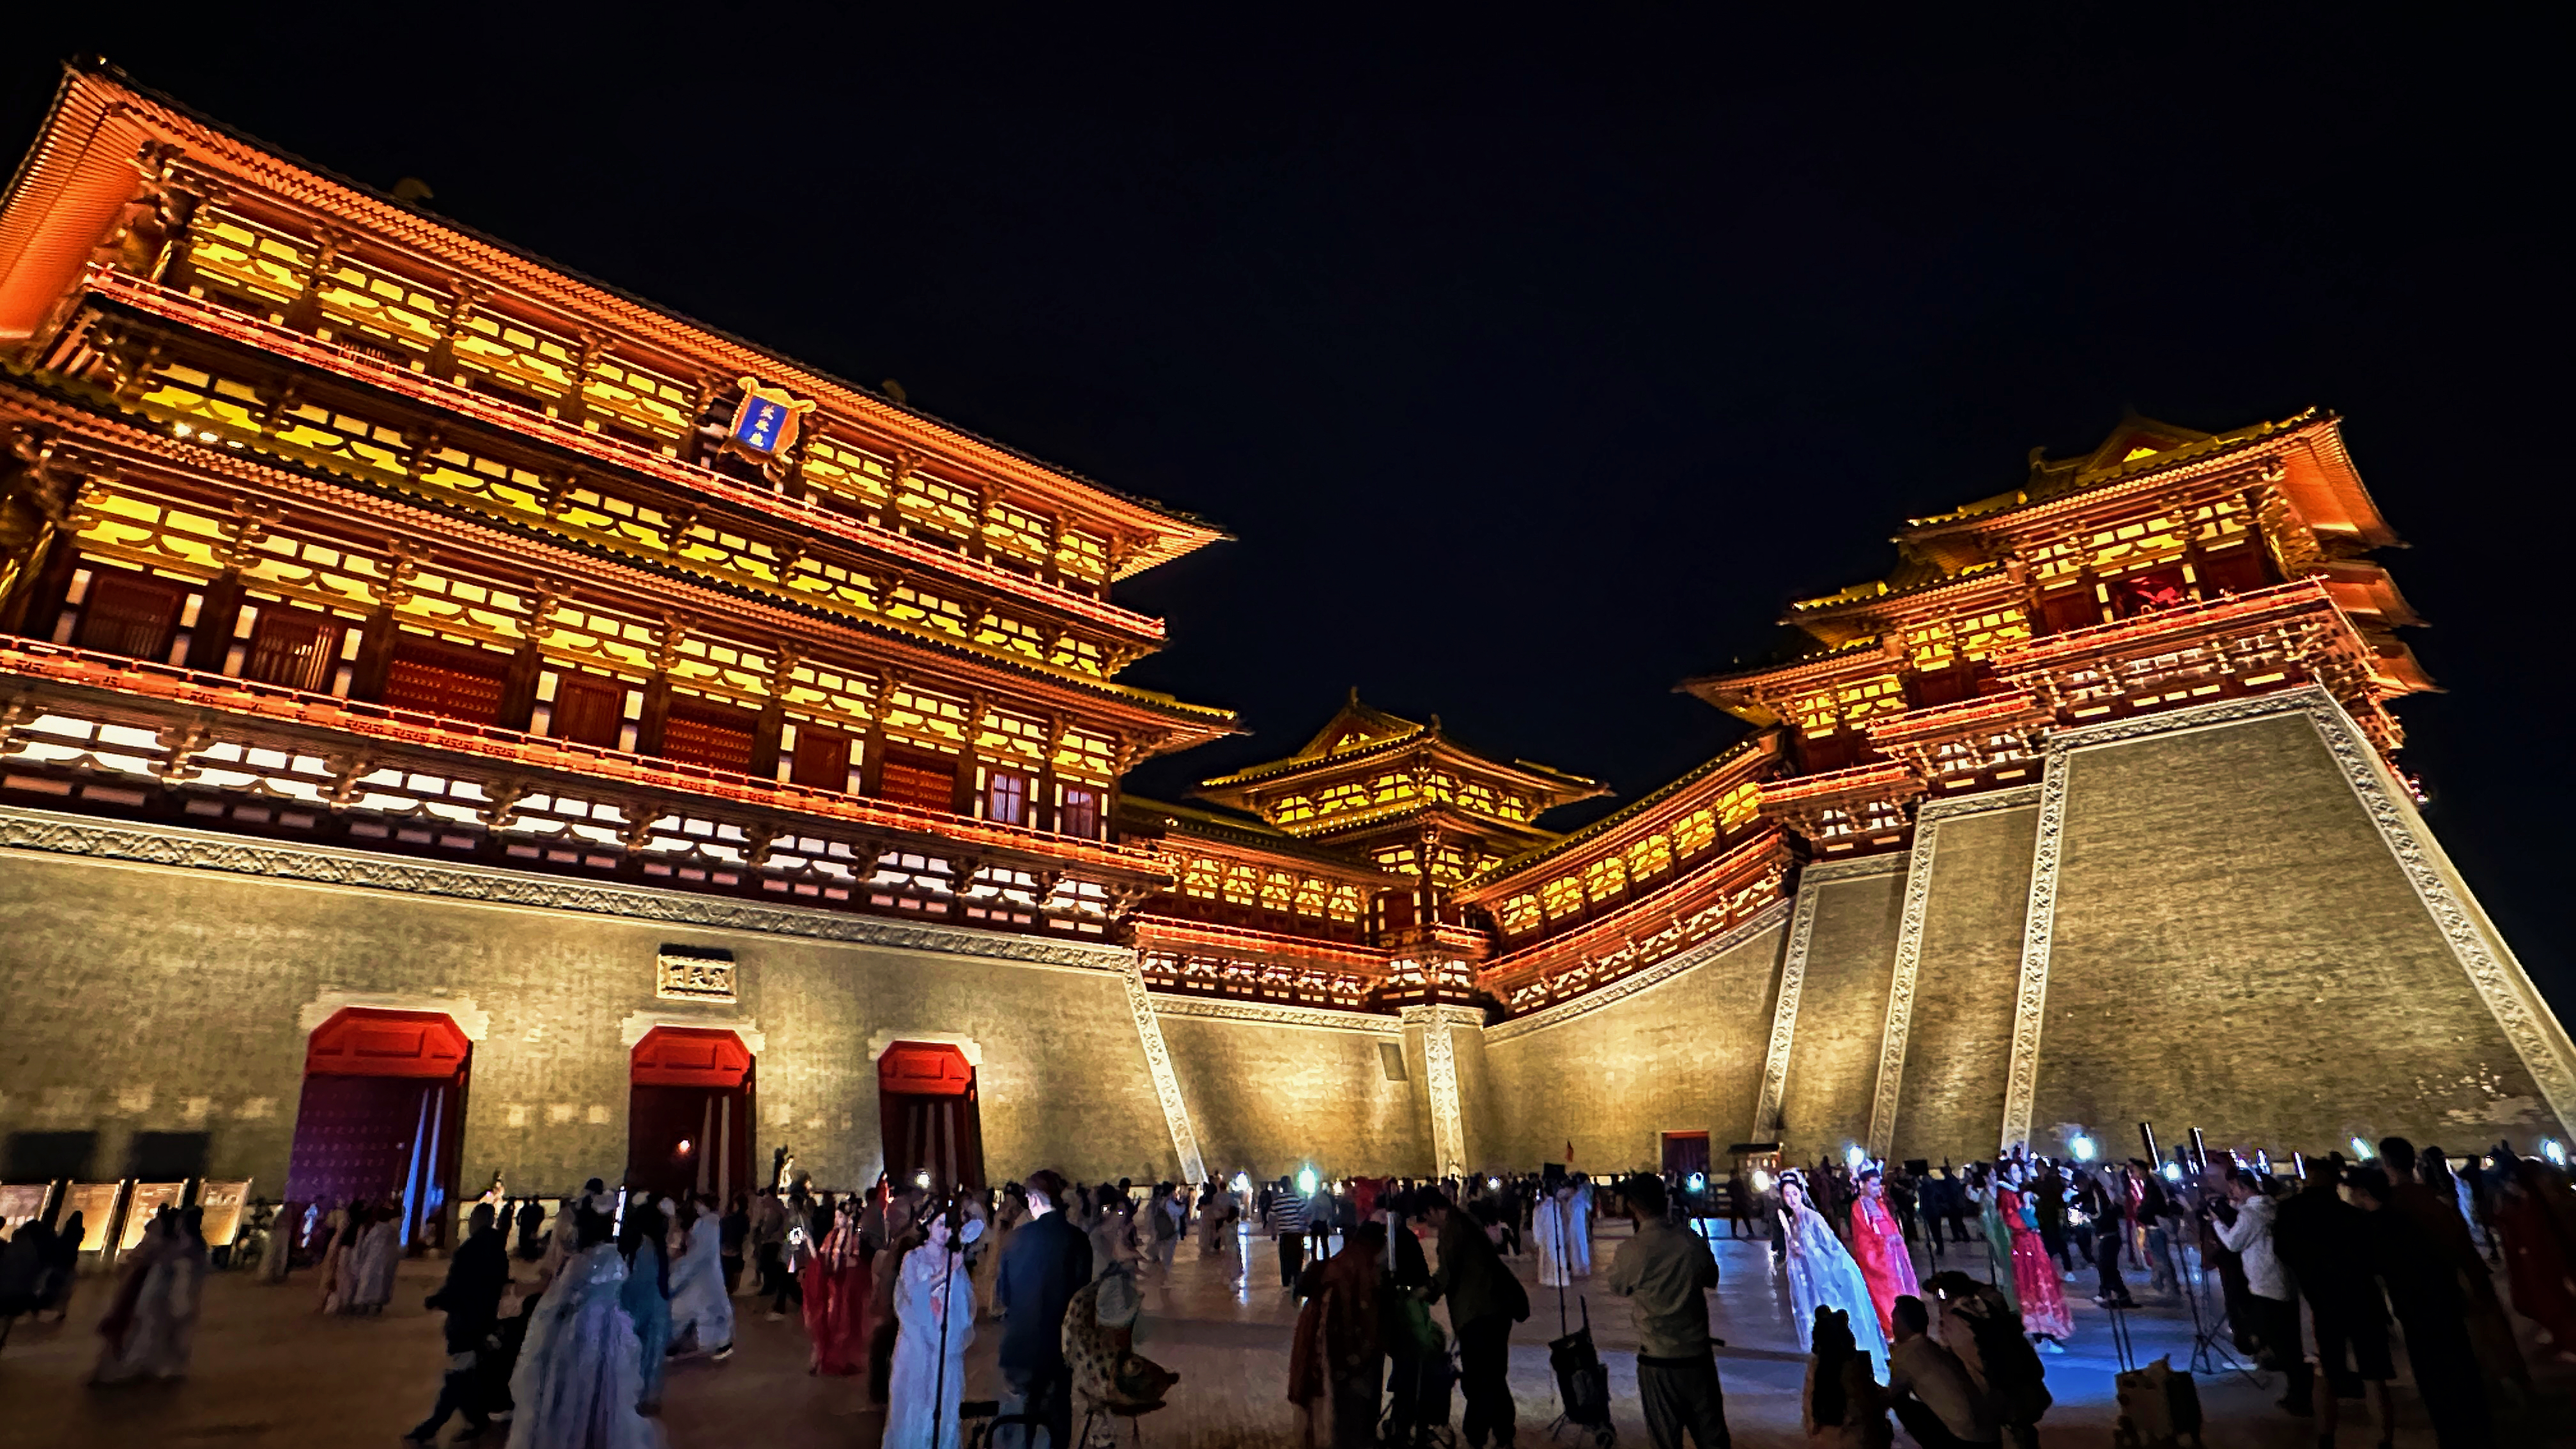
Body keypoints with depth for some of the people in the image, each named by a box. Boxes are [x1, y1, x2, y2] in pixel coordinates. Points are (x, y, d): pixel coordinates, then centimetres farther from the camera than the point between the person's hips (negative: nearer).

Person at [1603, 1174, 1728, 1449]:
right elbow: (1711, 1279, 9)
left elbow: (1617, 1287, 2)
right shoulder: (1693, 1240, -10)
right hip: (1699, 1354, 3)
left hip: (1658, 1358, -3)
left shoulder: (1631, 1252, -18)